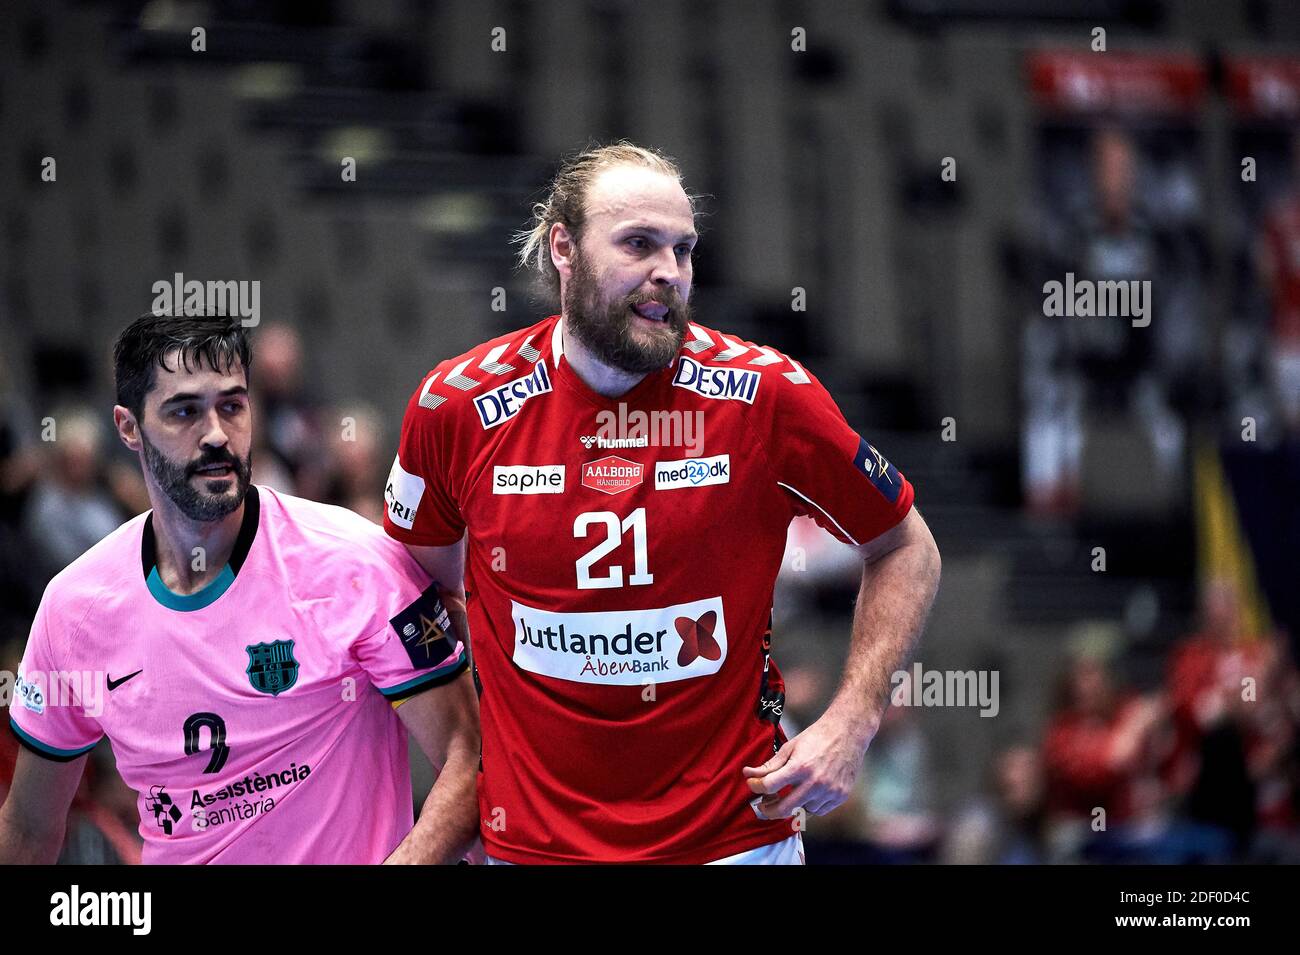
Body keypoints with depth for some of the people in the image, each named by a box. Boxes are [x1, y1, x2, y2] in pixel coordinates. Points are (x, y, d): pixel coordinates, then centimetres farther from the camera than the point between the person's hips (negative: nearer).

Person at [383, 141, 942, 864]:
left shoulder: (766, 394, -10)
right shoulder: (457, 405, -7)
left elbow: (906, 550, 2)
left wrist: (851, 723, -9)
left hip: (735, 837, -1)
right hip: (532, 843, 1)